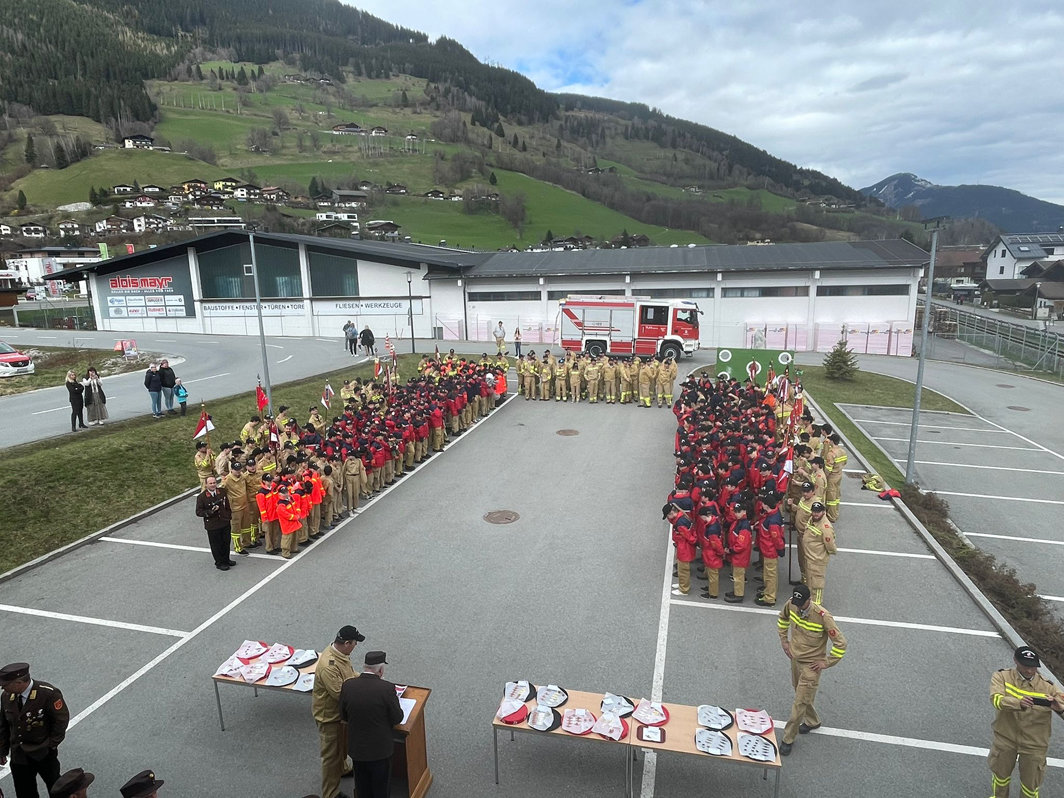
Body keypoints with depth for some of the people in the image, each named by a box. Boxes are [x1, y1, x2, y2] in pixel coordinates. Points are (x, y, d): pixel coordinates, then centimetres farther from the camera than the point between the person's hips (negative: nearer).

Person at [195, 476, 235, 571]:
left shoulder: (222, 492, 0)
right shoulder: (201, 497, -14)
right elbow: (198, 512, -13)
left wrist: (230, 517, 11)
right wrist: (210, 512, -27)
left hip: (225, 523, 4)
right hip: (212, 526, -4)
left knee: (226, 543, 17)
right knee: (216, 545, 8)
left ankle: (226, 560, 38)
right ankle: (219, 563, 25)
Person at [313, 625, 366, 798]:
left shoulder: (340, 652, -9)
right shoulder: (328, 666, -39)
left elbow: (349, 674, 8)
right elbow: (339, 693, -33)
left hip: (340, 710, 9)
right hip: (328, 714, -9)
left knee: (342, 743, 30)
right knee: (331, 754, 8)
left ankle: (341, 769, 54)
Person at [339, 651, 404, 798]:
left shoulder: (348, 685, -14)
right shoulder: (387, 688, -25)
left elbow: (343, 716, -1)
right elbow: (397, 718, -15)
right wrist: (394, 698, 1)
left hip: (356, 747, 3)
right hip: (380, 747, -3)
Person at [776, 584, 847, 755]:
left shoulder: (823, 616, -30)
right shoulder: (791, 605, -13)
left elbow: (841, 643, -22)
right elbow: (782, 618, 12)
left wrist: (826, 663, -15)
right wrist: (784, 640, 9)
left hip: (811, 665, -6)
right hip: (795, 658, 6)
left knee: (800, 703, 0)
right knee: (802, 695, 24)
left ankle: (788, 739, 14)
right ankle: (812, 721, 49)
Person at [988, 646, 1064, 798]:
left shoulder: (1048, 687, -13)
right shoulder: (1001, 676, -15)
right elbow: (996, 699, -30)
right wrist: (1019, 702, -48)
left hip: (1034, 744, 0)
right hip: (1005, 738, 0)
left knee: (1030, 785, 15)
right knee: (1000, 774, 22)